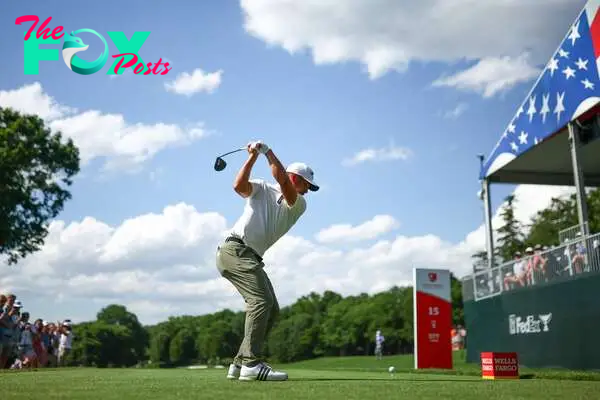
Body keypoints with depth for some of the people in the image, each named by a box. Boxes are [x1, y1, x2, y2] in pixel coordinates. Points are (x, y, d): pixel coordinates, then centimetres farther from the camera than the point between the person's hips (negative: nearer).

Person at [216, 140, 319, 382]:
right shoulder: (262, 188, 8)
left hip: (252, 258, 7)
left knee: (271, 309, 4)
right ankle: (251, 364, -28)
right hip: (236, 248, -7)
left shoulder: (299, 205, 15)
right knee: (261, 300, -23)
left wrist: (268, 152, -7)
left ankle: (240, 363, 6)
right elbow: (239, 186, -12)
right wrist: (253, 156, -11)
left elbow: (282, 182, -4)